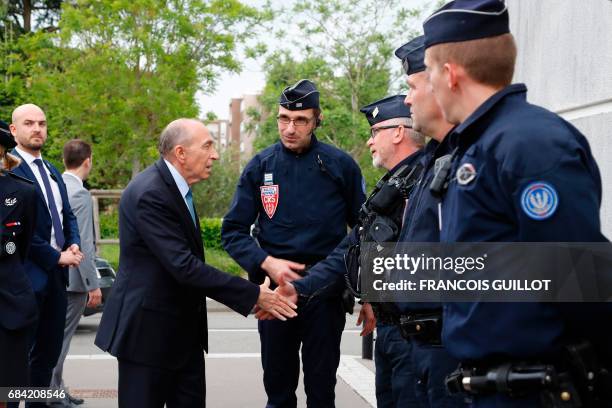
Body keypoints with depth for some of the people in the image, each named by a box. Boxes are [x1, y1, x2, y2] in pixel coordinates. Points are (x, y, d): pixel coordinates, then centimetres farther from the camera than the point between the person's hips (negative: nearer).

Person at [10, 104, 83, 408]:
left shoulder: (53, 172, 17)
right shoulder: (9, 169, -11)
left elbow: (67, 215, 21)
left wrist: (73, 244, 0)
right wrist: (55, 256, -15)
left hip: (57, 272, 8)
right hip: (27, 274, -8)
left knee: (50, 351, 12)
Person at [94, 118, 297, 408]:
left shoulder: (175, 185, 9)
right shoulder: (150, 194, -22)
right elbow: (183, 266, -27)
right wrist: (253, 295, -25)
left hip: (183, 329, 9)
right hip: (148, 328, -9)